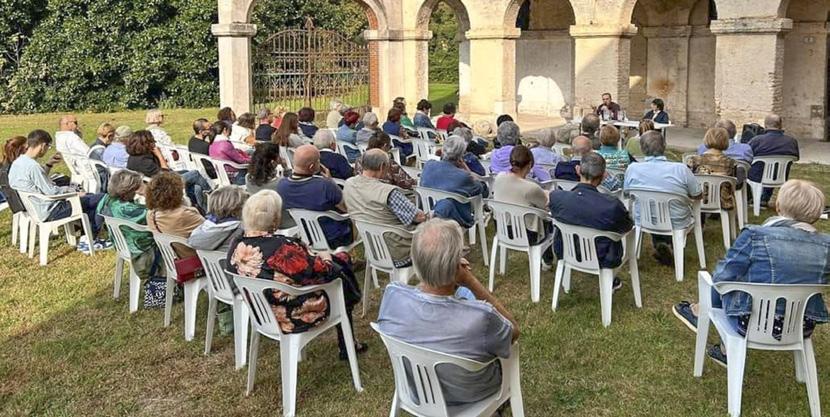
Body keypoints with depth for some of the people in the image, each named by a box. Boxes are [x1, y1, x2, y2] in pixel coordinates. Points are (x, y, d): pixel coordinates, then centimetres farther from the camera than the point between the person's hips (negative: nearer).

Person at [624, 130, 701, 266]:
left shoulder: (632, 169, -18)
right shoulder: (681, 169, -22)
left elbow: (626, 192, 3)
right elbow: (698, 196, -6)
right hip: (676, 224, -2)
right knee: (690, 207, 29)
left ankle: (659, 245, 23)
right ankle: (670, 246, 25)